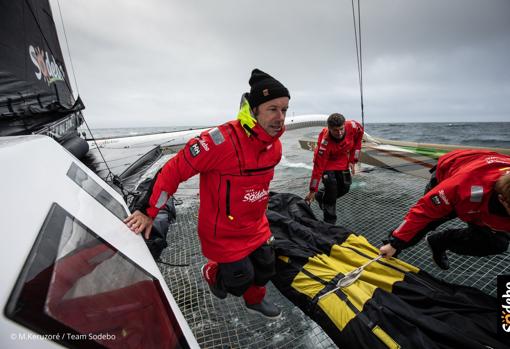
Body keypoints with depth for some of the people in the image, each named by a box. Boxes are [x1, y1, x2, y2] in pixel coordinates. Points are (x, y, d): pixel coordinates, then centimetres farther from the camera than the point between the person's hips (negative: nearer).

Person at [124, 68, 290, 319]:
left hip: (256, 227, 7)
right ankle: (212, 273, 41)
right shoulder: (222, 140, -31)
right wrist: (149, 211, -16)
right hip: (223, 231, -7)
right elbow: (175, 170, -23)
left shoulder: (274, 145, -5)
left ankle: (255, 301, 53)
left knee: (265, 269, 19)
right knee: (240, 279, 7)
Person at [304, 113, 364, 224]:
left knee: (345, 188, 3)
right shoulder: (325, 141, -38)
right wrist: (313, 190, -27)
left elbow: (359, 135, -3)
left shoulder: (353, 126, -28)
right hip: (327, 161, -5)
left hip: (342, 160, 5)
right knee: (331, 187, -18)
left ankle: (321, 196, 28)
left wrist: (353, 160, -6)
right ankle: (330, 221, -1)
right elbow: (318, 167, -32)